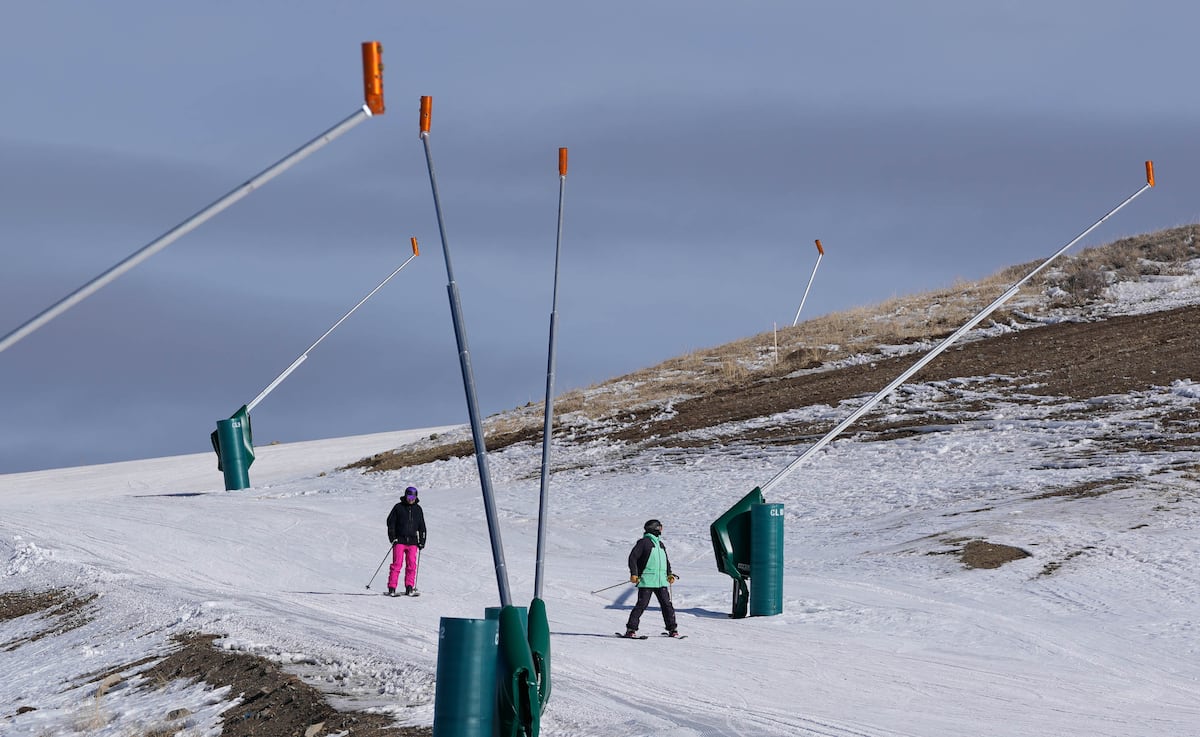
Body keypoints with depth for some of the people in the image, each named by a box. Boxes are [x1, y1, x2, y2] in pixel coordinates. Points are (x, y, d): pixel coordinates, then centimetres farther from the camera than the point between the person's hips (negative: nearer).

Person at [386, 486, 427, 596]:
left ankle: (409, 589, 1)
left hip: (412, 541, 3)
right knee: (397, 564, -10)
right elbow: (390, 522, 3)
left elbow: (422, 527, 19)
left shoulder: (418, 509, 13)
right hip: (399, 540, -3)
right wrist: (393, 537, -6)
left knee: (411, 565, -3)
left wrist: (422, 541, 12)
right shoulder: (398, 507, 3)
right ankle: (392, 588, -9)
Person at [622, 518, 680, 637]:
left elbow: (666, 561, 30)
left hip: (661, 582, 7)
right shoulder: (644, 542, -4)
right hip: (646, 581, -6)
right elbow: (633, 557, -9)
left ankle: (672, 629, 9)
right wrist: (634, 574, -17)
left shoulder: (660, 544, 20)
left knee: (667, 604, 2)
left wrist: (669, 574, 17)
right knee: (642, 604, -9)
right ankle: (631, 629, -4)